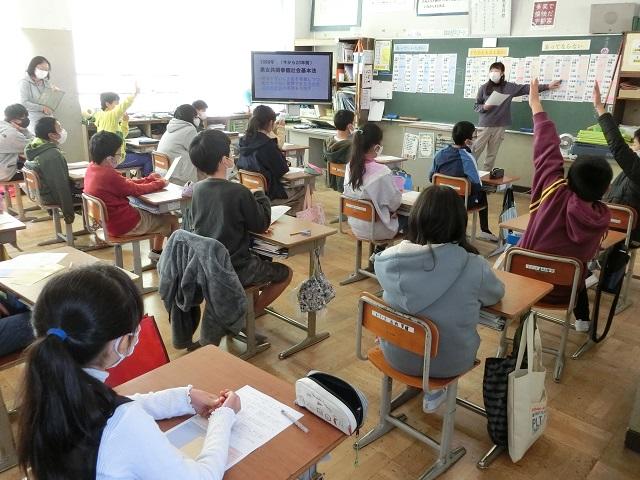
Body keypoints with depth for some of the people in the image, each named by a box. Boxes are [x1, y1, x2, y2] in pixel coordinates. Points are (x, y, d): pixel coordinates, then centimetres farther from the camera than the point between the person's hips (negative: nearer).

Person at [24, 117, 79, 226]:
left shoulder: (35, 148, 1)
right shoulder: (53, 155, -28)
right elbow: (61, 186, -28)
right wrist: (69, 213, -22)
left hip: (43, 191, 10)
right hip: (53, 196, -9)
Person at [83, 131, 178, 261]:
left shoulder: (92, 168, 0)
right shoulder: (108, 176, -29)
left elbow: (125, 183, 7)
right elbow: (135, 190, -15)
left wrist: (149, 179, 5)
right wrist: (159, 183, -1)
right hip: (125, 225, -10)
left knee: (161, 213, 22)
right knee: (172, 221, 1)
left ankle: (156, 252, 32)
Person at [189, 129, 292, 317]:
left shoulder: (197, 189, -2)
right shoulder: (239, 192, -21)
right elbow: (262, 224, -9)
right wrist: (261, 196, 7)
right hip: (233, 270, -7)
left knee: (258, 258, 32)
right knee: (286, 273, 14)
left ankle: (251, 301, 30)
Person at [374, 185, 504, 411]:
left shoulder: (386, 259, -20)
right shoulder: (474, 267, -26)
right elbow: (496, 294, -3)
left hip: (396, 355, 2)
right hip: (449, 362, -1)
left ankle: (417, 381, 44)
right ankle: (434, 390, 38)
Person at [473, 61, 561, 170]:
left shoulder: (509, 87, 5)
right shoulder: (484, 88, 1)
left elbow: (527, 88, 7)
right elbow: (476, 106, 4)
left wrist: (547, 86, 6)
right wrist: (484, 107, -16)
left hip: (500, 126, 2)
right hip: (485, 125, -2)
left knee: (492, 155, 5)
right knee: (475, 151, -4)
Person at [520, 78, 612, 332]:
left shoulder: (556, 194, -22)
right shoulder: (603, 217, -13)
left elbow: (547, 151, -13)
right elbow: (588, 253, 5)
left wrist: (536, 105, -3)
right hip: (563, 290, 3)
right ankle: (583, 319, 43)